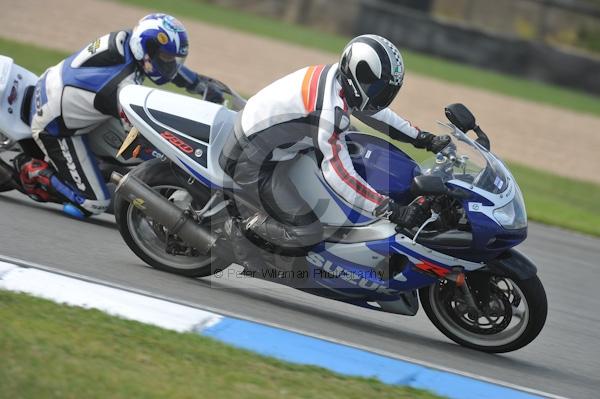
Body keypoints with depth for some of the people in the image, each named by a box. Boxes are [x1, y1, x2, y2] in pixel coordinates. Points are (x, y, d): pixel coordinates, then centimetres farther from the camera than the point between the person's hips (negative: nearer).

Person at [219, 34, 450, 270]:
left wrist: (424, 139, 11)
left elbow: (375, 112, 14)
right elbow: (339, 174, -34)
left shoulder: (338, 76, -4)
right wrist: (393, 211, -36)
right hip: (251, 162, -10)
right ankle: (242, 231, 6)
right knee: (307, 233, -18)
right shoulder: (330, 110, -32)